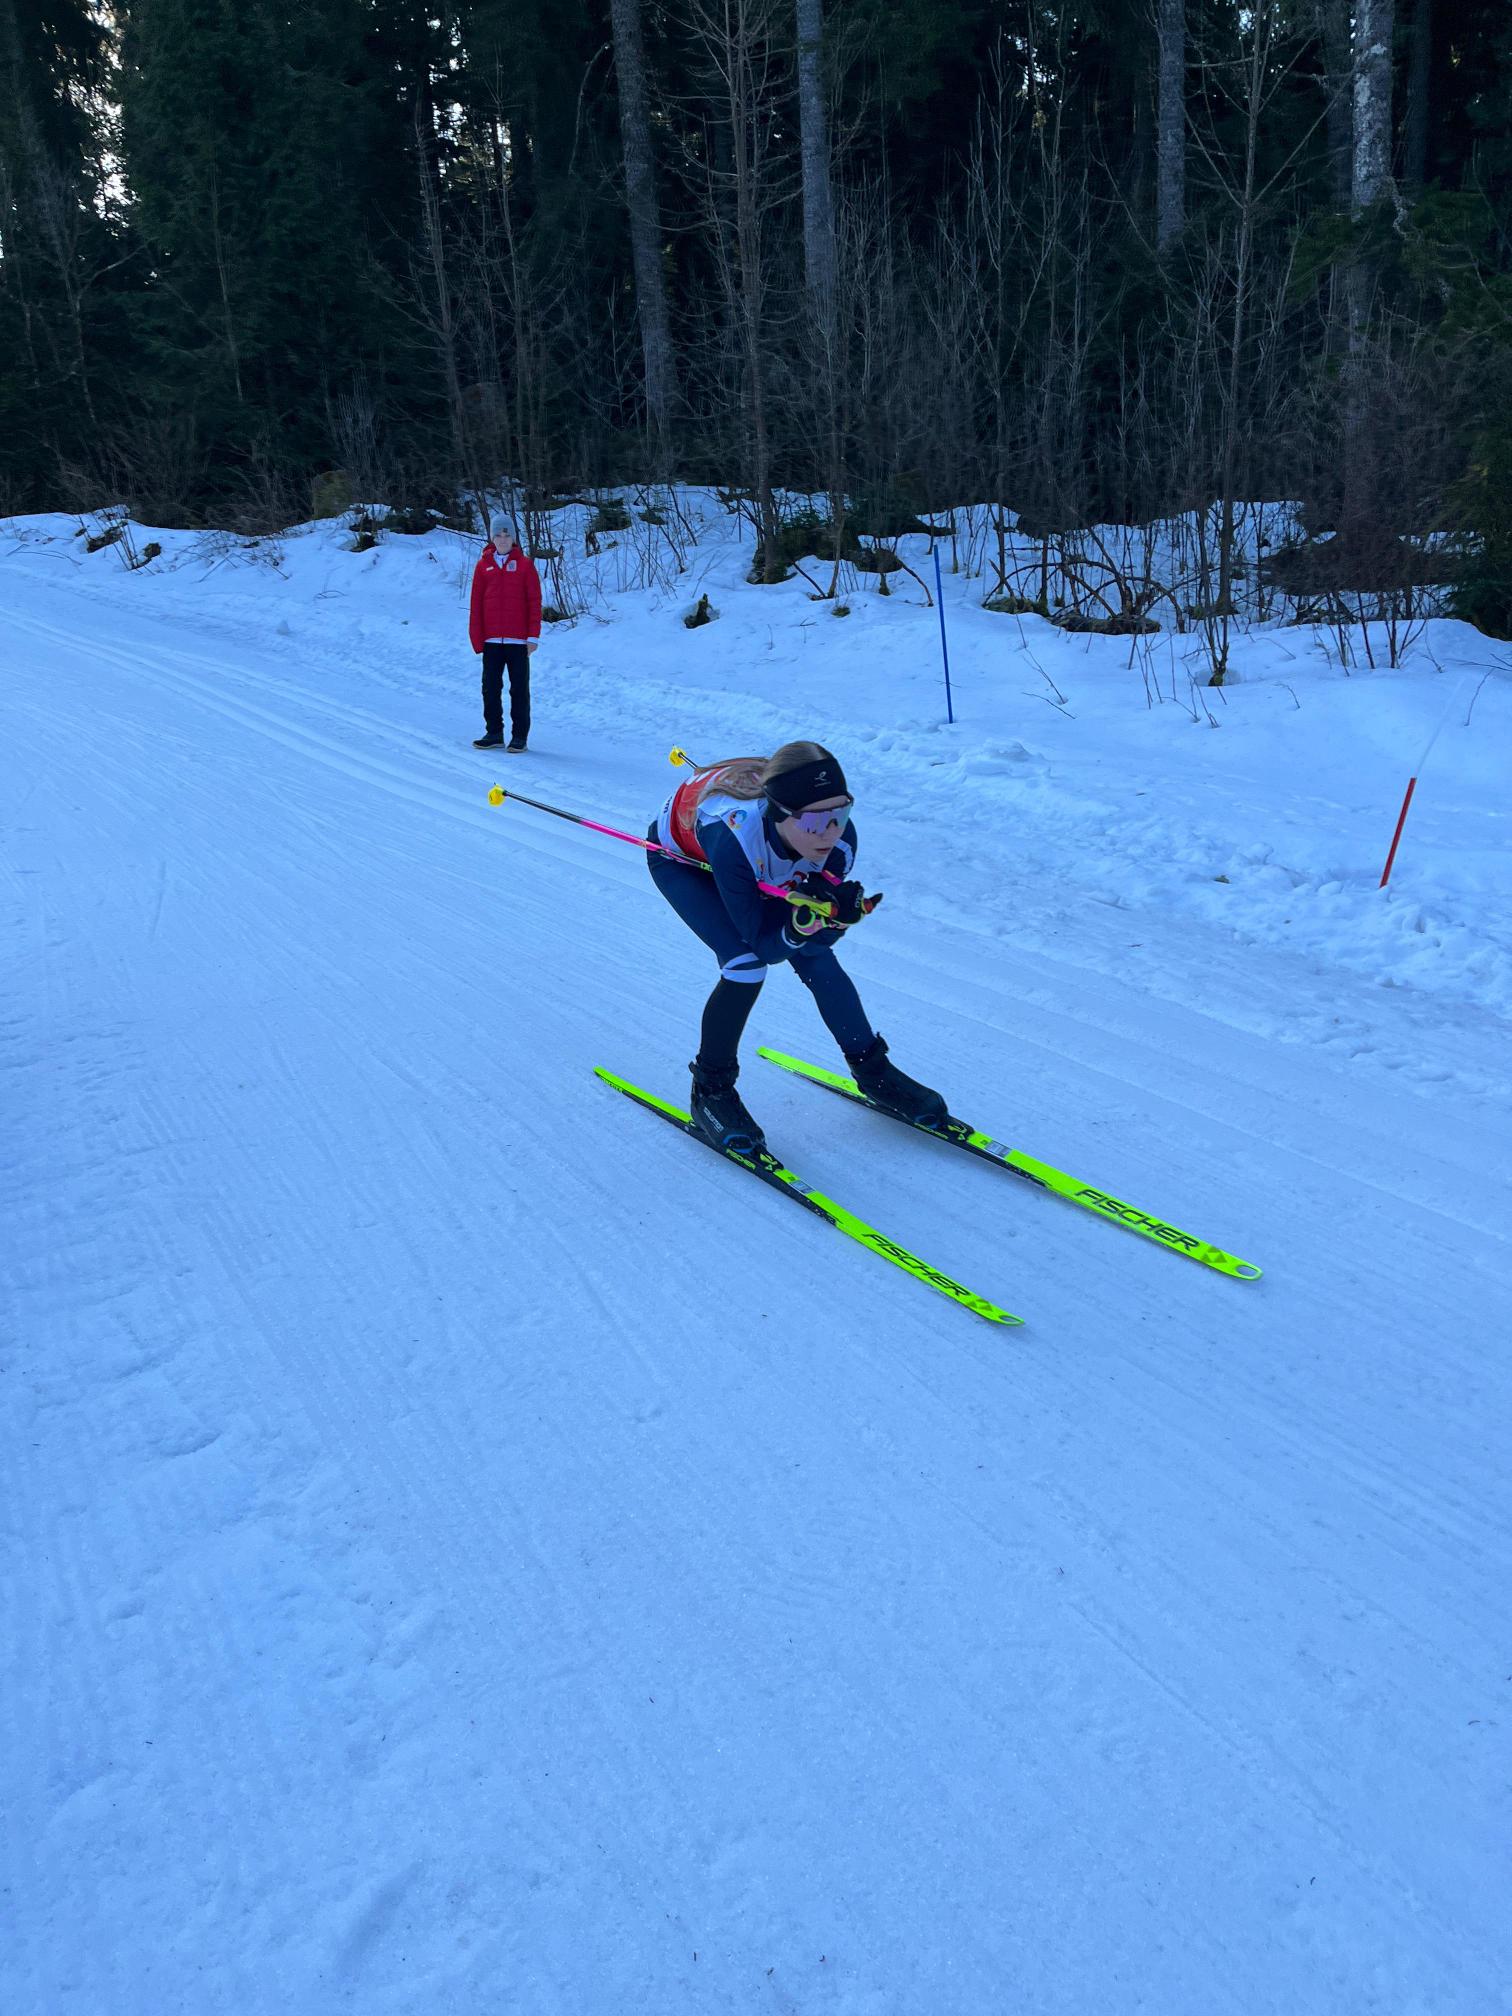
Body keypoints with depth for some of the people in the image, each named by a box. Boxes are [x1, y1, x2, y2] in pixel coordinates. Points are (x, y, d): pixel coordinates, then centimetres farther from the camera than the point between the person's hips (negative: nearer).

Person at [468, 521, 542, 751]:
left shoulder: (525, 564, 1)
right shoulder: (483, 565, 7)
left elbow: (534, 601, -1)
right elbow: (476, 604, 6)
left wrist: (533, 636, -7)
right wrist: (477, 637, 0)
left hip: (518, 640, -3)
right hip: (491, 640, 3)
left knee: (519, 689, 1)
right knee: (490, 688, 7)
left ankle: (519, 736, 6)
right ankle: (494, 733, 16)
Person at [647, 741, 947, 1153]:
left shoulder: (839, 839, -33)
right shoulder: (735, 837, -46)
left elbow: (814, 943, -23)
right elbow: (765, 945, -34)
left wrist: (839, 914, -43)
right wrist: (802, 921, -53)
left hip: (761, 867, 4)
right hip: (681, 858, -4)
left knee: (817, 958, -5)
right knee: (745, 963, -22)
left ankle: (873, 1071, 17)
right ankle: (710, 1092, 0)